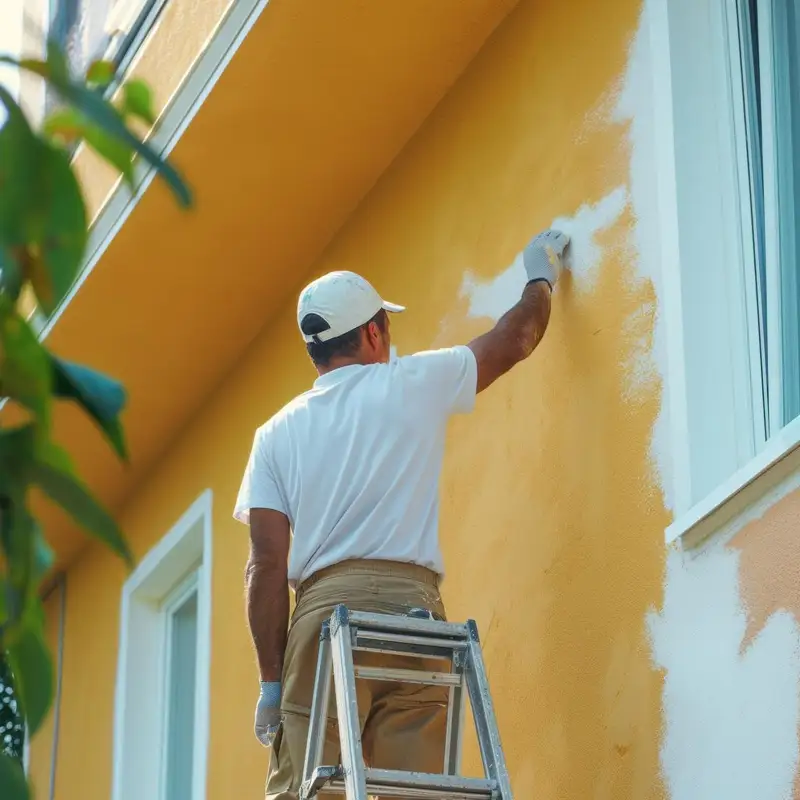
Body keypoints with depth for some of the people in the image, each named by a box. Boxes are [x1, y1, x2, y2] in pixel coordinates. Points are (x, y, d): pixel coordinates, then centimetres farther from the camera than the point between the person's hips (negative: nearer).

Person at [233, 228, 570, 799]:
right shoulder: (415, 385, 11)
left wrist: (271, 680, 5)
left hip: (323, 611, 1)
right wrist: (542, 278, 47)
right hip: (412, 607, 0)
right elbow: (516, 339, 27)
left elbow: (267, 565, 5)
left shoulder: (278, 433, 13)